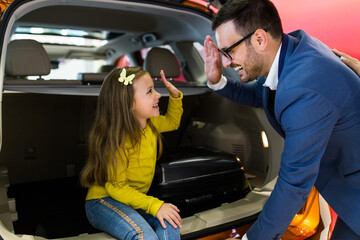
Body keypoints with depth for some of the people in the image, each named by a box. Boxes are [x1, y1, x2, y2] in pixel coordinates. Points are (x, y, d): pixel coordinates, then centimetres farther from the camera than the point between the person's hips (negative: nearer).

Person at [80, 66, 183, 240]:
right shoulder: (119, 141, -24)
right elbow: (116, 186, -23)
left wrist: (175, 96, 7)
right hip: (103, 201, -7)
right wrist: (155, 205, -31)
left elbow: (172, 121, 24)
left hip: (135, 199, 7)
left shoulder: (150, 124, 2)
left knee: (170, 223, -21)